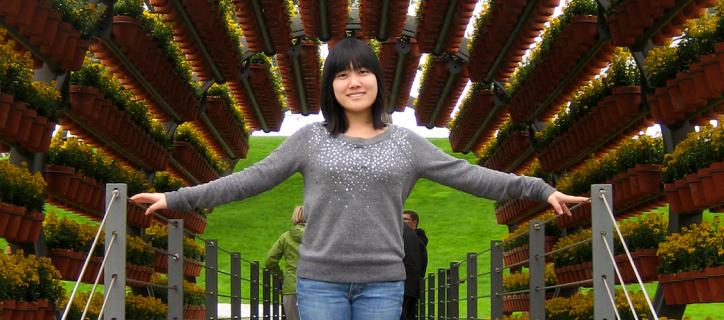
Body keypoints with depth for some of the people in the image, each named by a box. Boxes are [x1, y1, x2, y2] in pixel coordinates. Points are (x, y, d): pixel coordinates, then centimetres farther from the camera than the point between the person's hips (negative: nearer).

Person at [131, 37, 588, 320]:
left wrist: (540, 189, 0)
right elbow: (252, 179, 4)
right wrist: (178, 198, -1)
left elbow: (467, 176, 5)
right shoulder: (311, 139, 5)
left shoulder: (405, 143, 6)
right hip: (320, 282, 0)